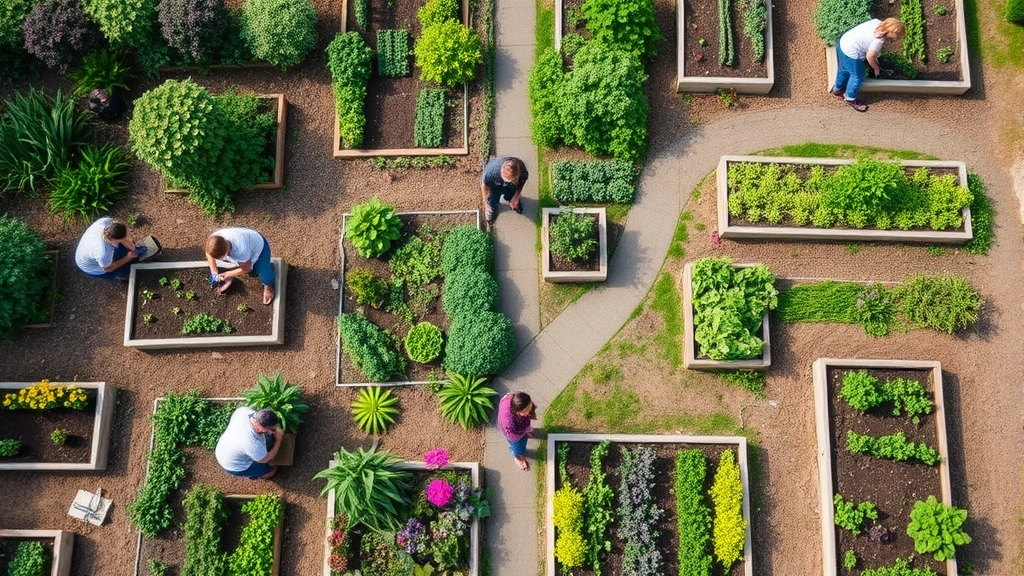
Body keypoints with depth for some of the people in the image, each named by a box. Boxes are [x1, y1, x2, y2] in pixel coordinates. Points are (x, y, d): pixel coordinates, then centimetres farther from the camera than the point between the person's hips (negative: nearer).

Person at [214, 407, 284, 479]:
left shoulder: (244, 410, -29)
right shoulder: (253, 444, -43)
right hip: (234, 467, -6)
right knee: (273, 469, 9)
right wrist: (279, 439, -15)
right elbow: (265, 459, -21)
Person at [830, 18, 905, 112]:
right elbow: (869, 57, -16)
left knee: (844, 69, 31)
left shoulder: (877, 23, 0)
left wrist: (875, 57, 20)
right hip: (850, 53, -9)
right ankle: (850, 98, 34)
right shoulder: (879, 40, -25)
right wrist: (876, 68, 3)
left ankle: (837, 90, 54)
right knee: (857, 76, 13)